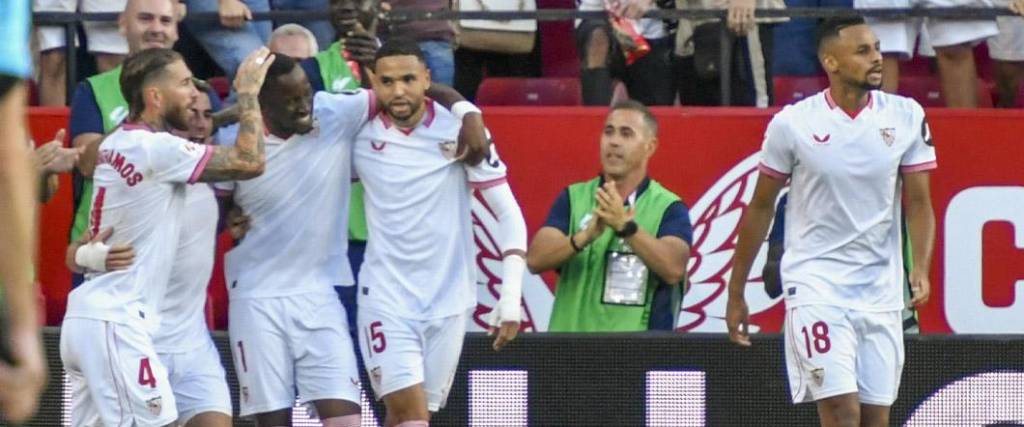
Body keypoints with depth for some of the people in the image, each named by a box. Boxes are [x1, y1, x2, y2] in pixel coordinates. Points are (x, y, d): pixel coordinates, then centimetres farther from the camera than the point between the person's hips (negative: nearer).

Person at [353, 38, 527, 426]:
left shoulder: (459, 130, -5)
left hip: (448, 302, 1)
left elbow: (508, 214, -4)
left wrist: (511, 296, -11)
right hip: (386, 298, -1)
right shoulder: (360, 134, -3)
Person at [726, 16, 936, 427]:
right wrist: (736, 292, 8)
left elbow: (918, 202, 4)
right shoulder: (792, 123, -5)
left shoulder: (906, 116, 1)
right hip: (815, 282, -4)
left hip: (881, 292, 4)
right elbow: (760, 207, 5)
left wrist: (921, 268, -15)